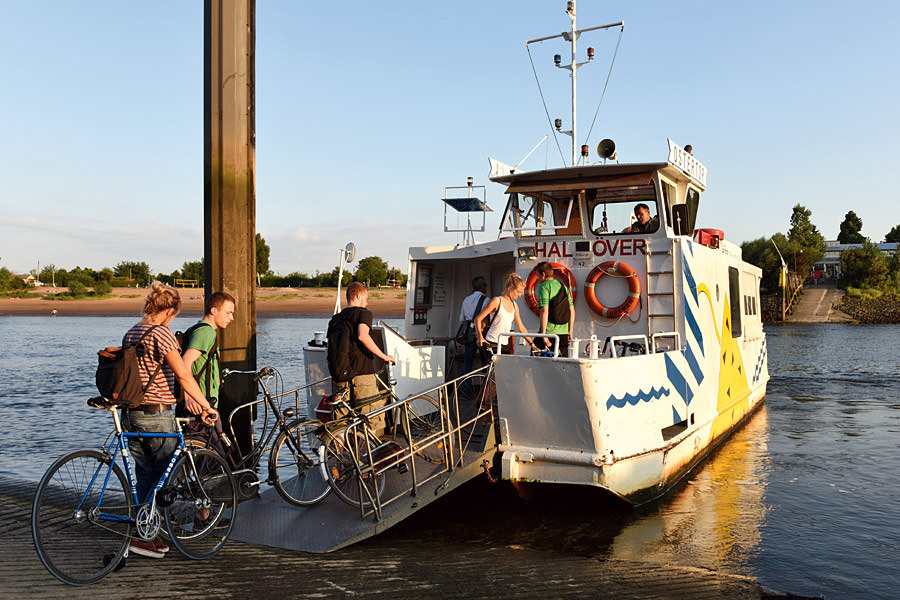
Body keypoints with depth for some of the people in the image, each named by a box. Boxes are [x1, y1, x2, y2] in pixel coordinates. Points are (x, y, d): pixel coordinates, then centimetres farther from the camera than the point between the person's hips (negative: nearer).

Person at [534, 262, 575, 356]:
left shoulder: (544, 286, -6)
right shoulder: (564, 287, 15)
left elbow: (545, 310, -17)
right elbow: (572, 311, 16)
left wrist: (543, 334, -17)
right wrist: (570, 332, 21)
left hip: (549, 332, -7)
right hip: (564, 333, 7)